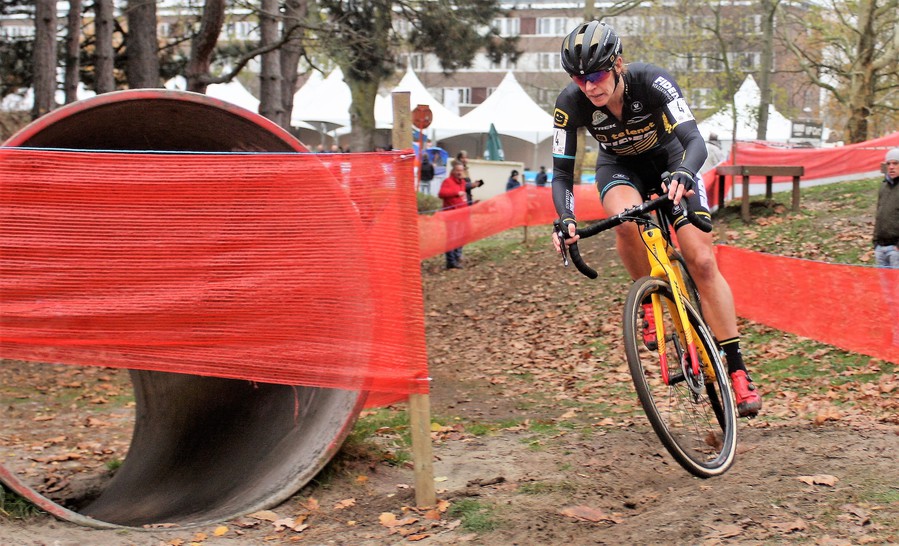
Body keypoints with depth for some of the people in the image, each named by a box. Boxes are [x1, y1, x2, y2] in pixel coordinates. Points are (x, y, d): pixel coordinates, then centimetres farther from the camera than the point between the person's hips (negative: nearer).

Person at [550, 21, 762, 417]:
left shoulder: (651, 82, -33)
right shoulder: (570, 104, -27)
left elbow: (695, 141, -40)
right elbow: (562, 173, -21)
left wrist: (683, 174, -62)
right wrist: (564, 217, -41)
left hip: (669, 161, -1)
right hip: (620, 167, 1)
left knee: (702, 261, -13)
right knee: (626, 218, -36)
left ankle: (737, 369, -5)